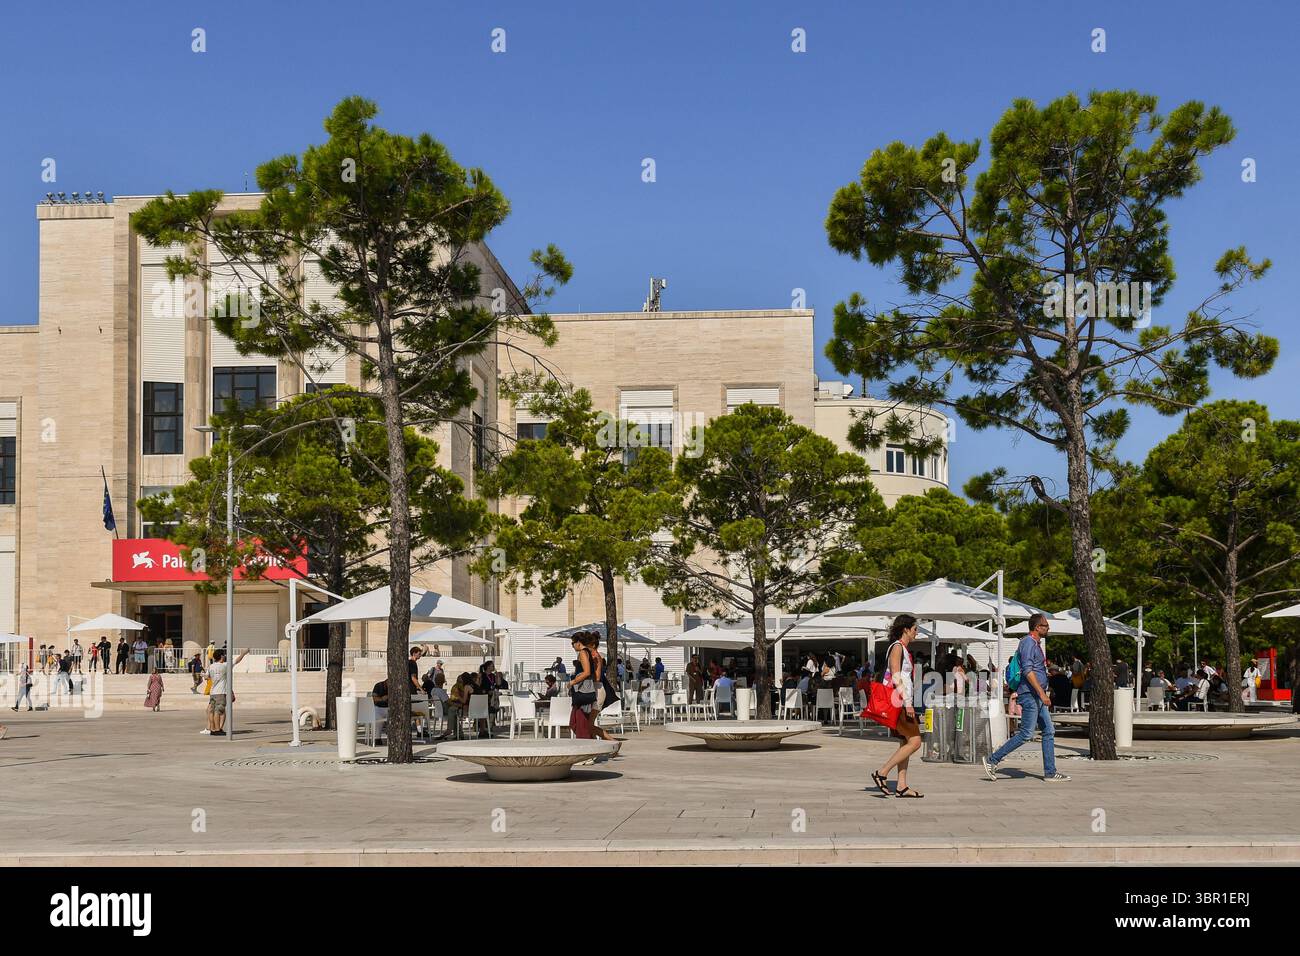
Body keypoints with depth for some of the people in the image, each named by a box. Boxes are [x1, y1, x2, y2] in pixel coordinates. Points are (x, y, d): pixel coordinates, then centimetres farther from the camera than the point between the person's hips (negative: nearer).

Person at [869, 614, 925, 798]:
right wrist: (907, 703, -22)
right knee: (915, 742, -12)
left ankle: (902, 787, 7)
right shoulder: (897, 647, -11)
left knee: (906, 743, 8)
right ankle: (882, 773, -11)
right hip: (898, 701, -10)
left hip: (902, 702, 10)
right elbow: (896, 678, -19)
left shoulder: (903, 649, 19)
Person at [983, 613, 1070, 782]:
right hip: (1030, 695, -10)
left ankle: (1050, 773, 8)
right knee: (1026, 734, -11)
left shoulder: (1035, 644, 19)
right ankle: (992, 760, -7)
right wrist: (1042, 693, -26)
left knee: (1049, 732, 7)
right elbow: (1028, 670, -22)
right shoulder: (1028, 643, -12)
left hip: (1037, 697, 10)